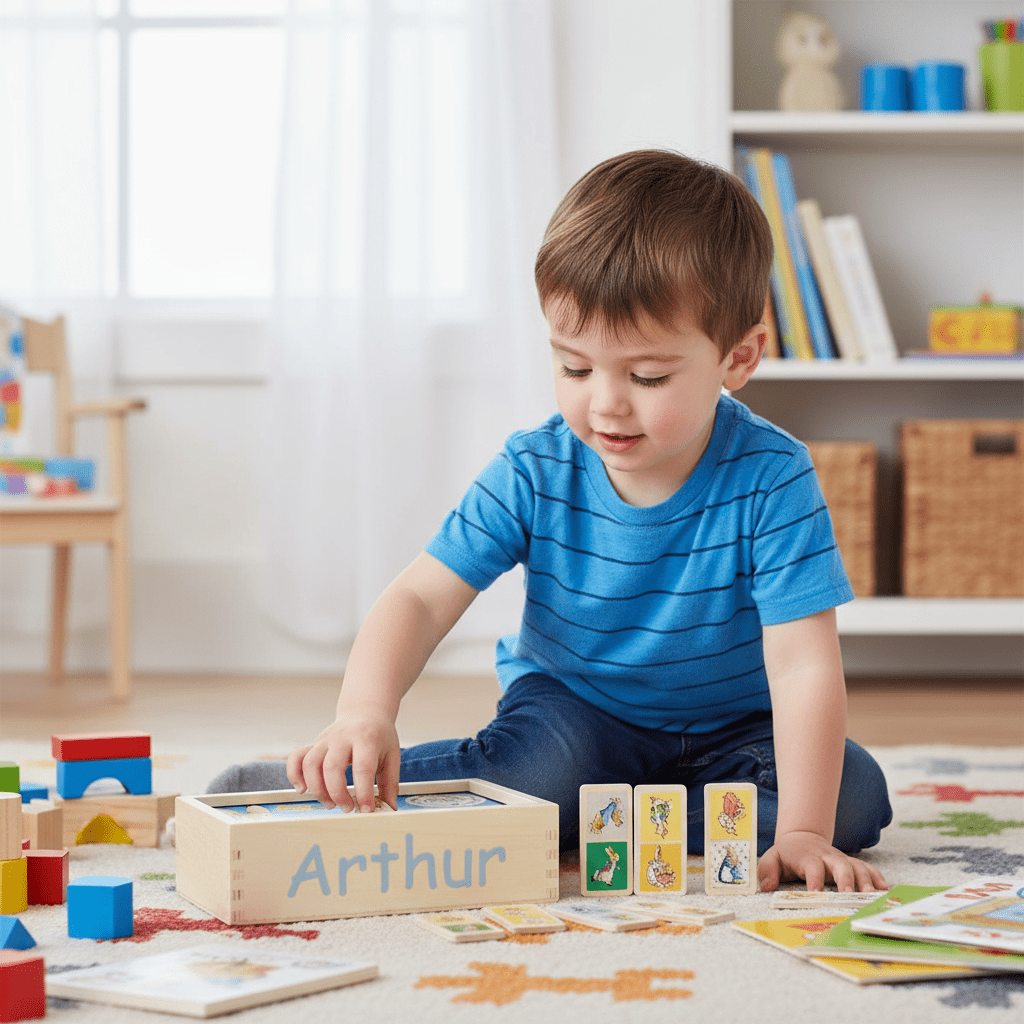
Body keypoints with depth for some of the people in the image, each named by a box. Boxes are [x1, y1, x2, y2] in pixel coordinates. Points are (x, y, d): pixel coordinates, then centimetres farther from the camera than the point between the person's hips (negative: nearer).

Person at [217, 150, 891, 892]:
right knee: (542, 765, -34)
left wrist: (801, 835, -38)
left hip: (727, 727, 1)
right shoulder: (534, 472, -18)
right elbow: (421, 600, -19)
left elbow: (803, 664, -29)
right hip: (573, 711, -1)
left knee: (855, 793, -24)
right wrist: (366, 713, -40)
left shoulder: (771, 478, -25)